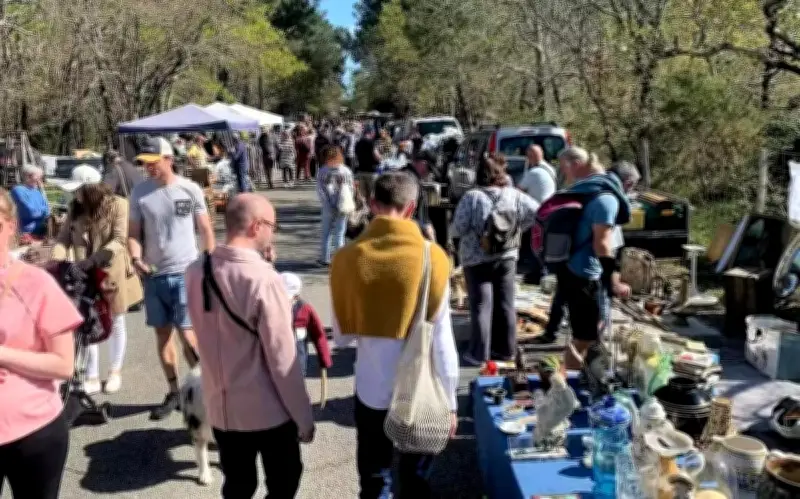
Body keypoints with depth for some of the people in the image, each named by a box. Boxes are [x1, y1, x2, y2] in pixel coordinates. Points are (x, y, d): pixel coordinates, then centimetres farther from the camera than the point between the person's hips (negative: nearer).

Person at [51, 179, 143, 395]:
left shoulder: (118, 205, -12)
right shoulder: (75, 208, 3)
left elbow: (119, 241, -20)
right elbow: (63, 238, -2)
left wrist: (94, 258, -32)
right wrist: (57, 261, -20)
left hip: (112, 274, -4)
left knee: (115, 324, 11)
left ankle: (115, 372, 28)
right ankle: (92, 378, 16)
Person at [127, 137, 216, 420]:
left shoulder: (190, 189, -3)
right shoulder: (139, 193, 2)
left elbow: (206, 230, 3)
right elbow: (134, 233, 7)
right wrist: (136, 259, -12)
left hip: (186, 273, -3)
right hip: (154, 274, 3)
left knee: (187, 335, -6)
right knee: (162, 334, 11)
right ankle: (174, 391, 24)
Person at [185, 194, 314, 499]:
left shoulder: (196, 272, -4)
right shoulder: (264, 280, -24)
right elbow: (282, 358, -20)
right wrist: (303, 416, -10)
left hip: (220, 406, 6)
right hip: (269, 411, -5)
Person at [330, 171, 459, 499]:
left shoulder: (348, 258, -8)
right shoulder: (431, 259, -13)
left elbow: (342, 336, 1)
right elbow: (442, 342, -10)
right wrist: (449, 402, 1)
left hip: (372, 390, 1)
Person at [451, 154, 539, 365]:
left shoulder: (471, 197, -12)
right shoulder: (514, 195, 1)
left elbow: (457, 229, -14)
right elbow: (536, 212, 1)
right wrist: (517, 228, 8)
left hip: (477, 259, -4)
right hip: (506, 257, 4)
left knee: (481, 305, 1)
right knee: (506, 304, 12)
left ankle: (478, 353, 3)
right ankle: (506, 349, 20)